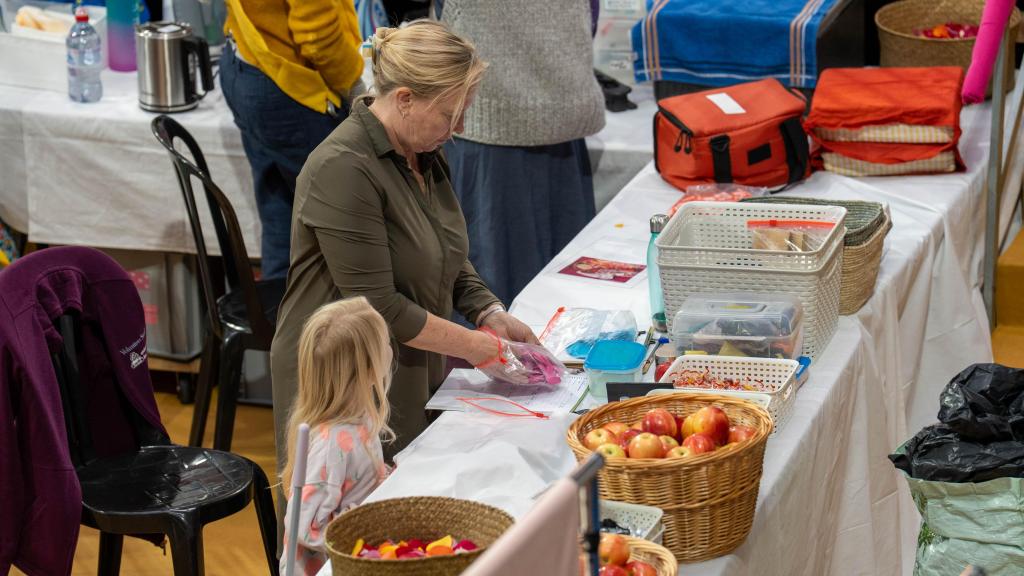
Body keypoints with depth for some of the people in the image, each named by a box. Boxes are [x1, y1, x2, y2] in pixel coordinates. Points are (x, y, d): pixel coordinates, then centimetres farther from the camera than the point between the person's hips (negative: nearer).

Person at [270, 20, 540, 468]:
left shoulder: (422, 153, 7)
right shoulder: (343, 170, -21)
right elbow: (378, 306, -22)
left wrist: (490, 313, 3)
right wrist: (476, 348, -15)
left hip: (414, 380, 8)